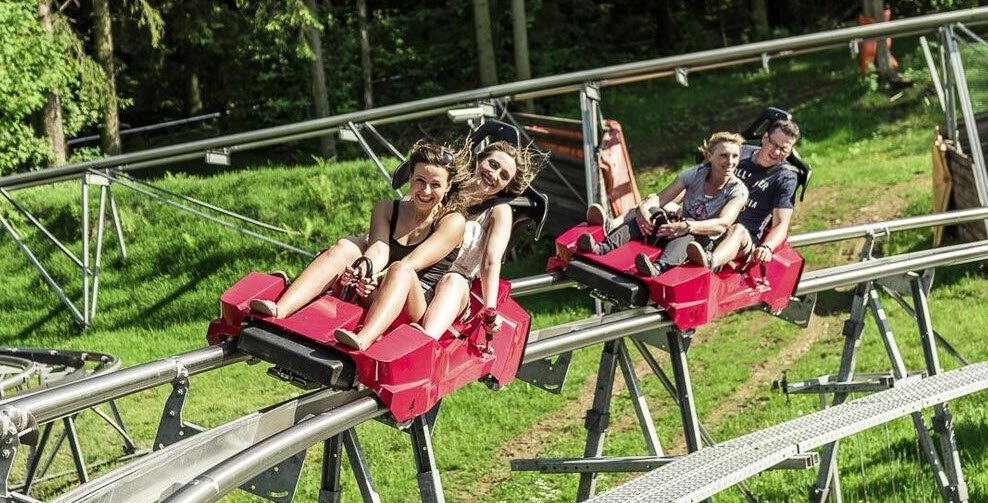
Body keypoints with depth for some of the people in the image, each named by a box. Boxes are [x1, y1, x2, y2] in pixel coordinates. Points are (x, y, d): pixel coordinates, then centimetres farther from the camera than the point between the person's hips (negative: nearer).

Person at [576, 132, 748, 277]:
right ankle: (604, 247, -41)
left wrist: (686, 227, -43)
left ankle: (659, 267, -66)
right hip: (675, 230, 3)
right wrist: (643, 208, -32)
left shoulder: (738, 190, -10)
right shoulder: (696, 174, -2)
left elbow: (722, 224, -27)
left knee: (690, 229, -37)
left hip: (703, 242, -3)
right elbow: (660, 198, -8)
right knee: (652, 212, -25)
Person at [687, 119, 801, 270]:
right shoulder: (741, 153, 14)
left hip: (746, 236, -5)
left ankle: (709, 261, -74)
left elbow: (781, 225, -4)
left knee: (737, 230, -40)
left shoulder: (786, 177, 4)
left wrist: (766, 248, -27)